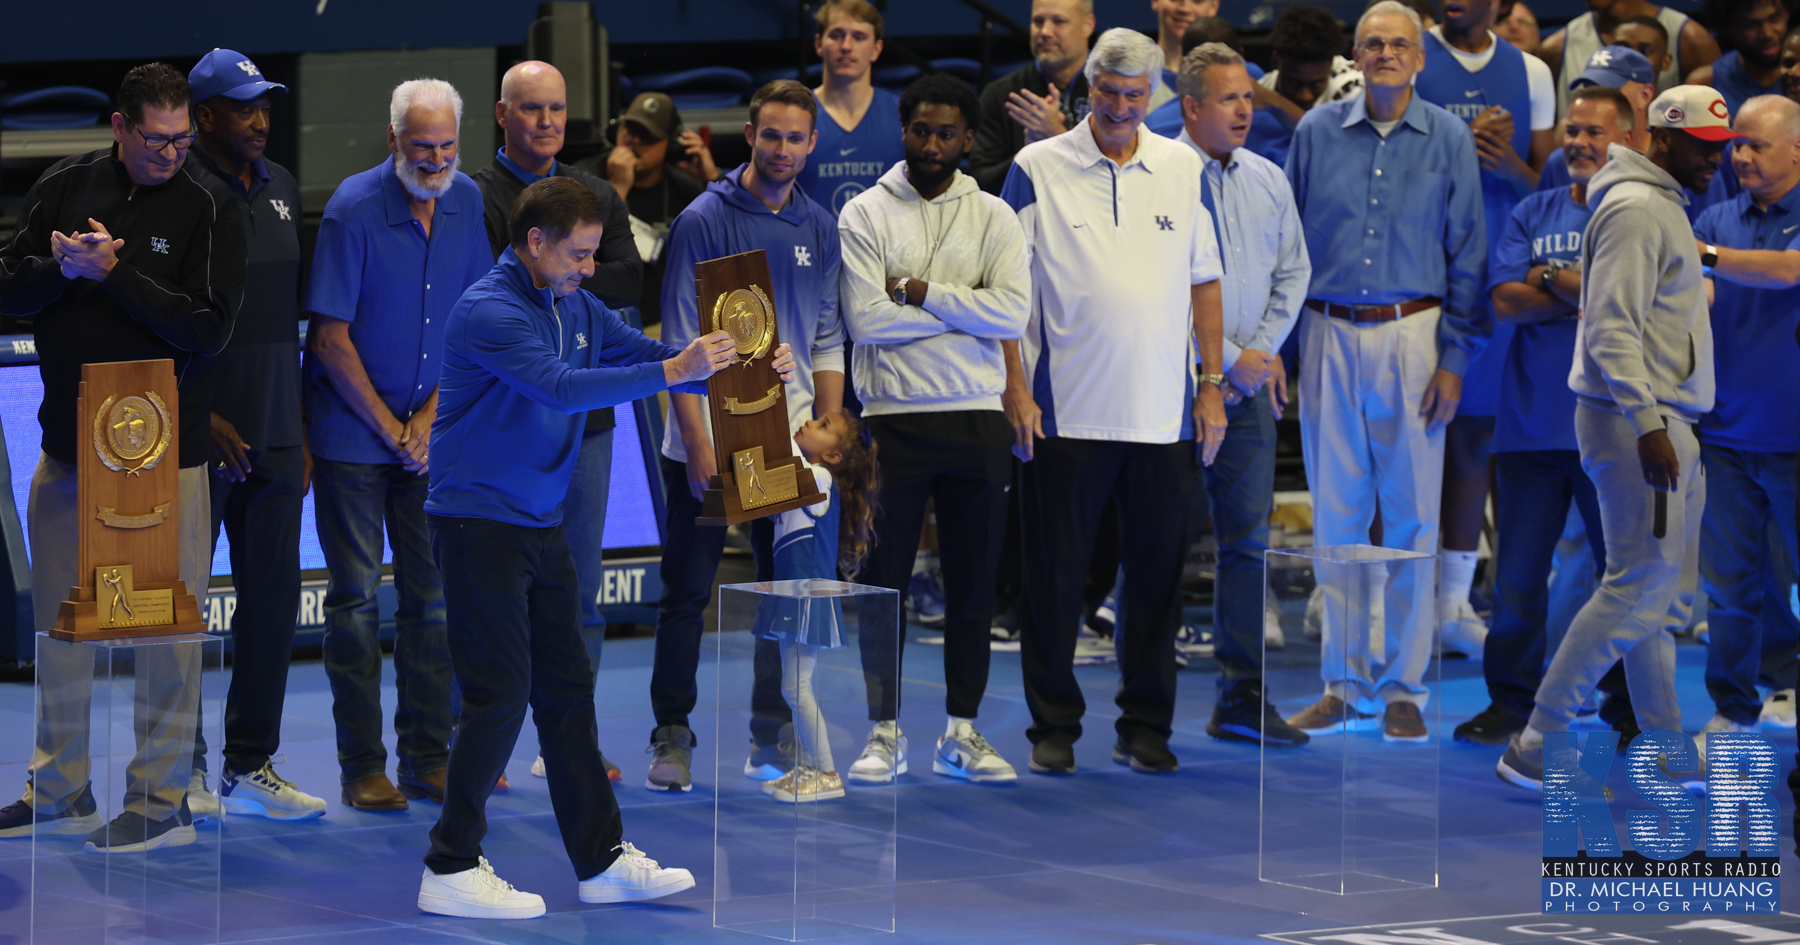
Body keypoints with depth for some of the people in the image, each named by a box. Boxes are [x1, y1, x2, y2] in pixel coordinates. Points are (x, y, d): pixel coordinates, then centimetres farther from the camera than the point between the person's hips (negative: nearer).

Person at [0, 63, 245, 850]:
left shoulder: (207, 206, -6)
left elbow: (210, 326, -14)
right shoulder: (65, 186, 5)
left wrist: (113, 274, -18)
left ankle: (164, 798, 6)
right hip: (67, 438, 4)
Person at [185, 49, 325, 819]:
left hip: (273, 438, 6)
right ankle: (182, 765, 11)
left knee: (273, 597, 7)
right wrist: (200, 416, -15)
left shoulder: (280, 187, 12)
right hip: (202, 437, -6)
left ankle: (251, 765, 14)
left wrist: (299, 426, 15)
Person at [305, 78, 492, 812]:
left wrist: (432, 415, -2)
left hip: (434, 430, 5)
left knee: (435, 596, 5)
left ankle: (428, 759, 12)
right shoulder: (353, 209, -13)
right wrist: (393, 430, -9)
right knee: (356, 598, -2)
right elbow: (331, 338, -12)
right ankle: (362, 768, 2)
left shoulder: (466, 202, 1)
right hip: (353, 432, -4)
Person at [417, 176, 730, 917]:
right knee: (501, 695, -7)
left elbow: (646, 354, 11)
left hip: (542, 524, 8)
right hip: (479, 521, -8)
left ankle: (602, 860, 14)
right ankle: (451, 870, 1)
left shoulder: (575, 308, 9)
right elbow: (564, 386, -30)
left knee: (568, 688, 9)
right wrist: (672, 371, -34)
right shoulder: (490, 312, -18)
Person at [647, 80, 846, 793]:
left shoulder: (820, 228, 9)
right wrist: (698, 443, -13)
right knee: (688, 593, 0)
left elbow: (826, 340, 14)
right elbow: (681, 342, -7)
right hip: (706, 445, -4)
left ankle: (772, 736, 14)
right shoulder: (705, 220, -5)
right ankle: (672, 736, 7)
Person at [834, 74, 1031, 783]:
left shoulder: (994, 217, 6)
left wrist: (922, 291, -11)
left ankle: (961, 732, 14)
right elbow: (865, 320, -11)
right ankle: (885, 731, 8)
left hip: (979, 421, 2)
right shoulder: (864, 214, 2)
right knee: (883, 580, -1)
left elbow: (1013, 315, -8)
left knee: (974, 583, 6)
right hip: (895, 418, -2)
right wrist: (966, 307, -8)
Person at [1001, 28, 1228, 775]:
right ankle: (1053, 727, 13)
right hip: (1064, 413, -2)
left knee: (1157, 575, 6)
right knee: (1053, 579, 3)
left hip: (1162, 416, 3)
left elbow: (1204, 282, 12)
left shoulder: (1184, 169, 8)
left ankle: (1145, 728, 16)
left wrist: (1212, 387, 7)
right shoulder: (1037, 169, -1)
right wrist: (1015, 391, -7)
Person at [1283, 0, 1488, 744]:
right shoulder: (1318, 133, 5)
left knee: (1411, 515, 1)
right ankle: (1342, 684, 13)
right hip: (1330, 336, 1)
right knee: (1337, 516, 5)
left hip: (1411, 334, -1)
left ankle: (1404, 687, 8)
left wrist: (1455, 357, -4)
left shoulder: (1448, 139, 2)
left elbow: (1467, 255, 2)